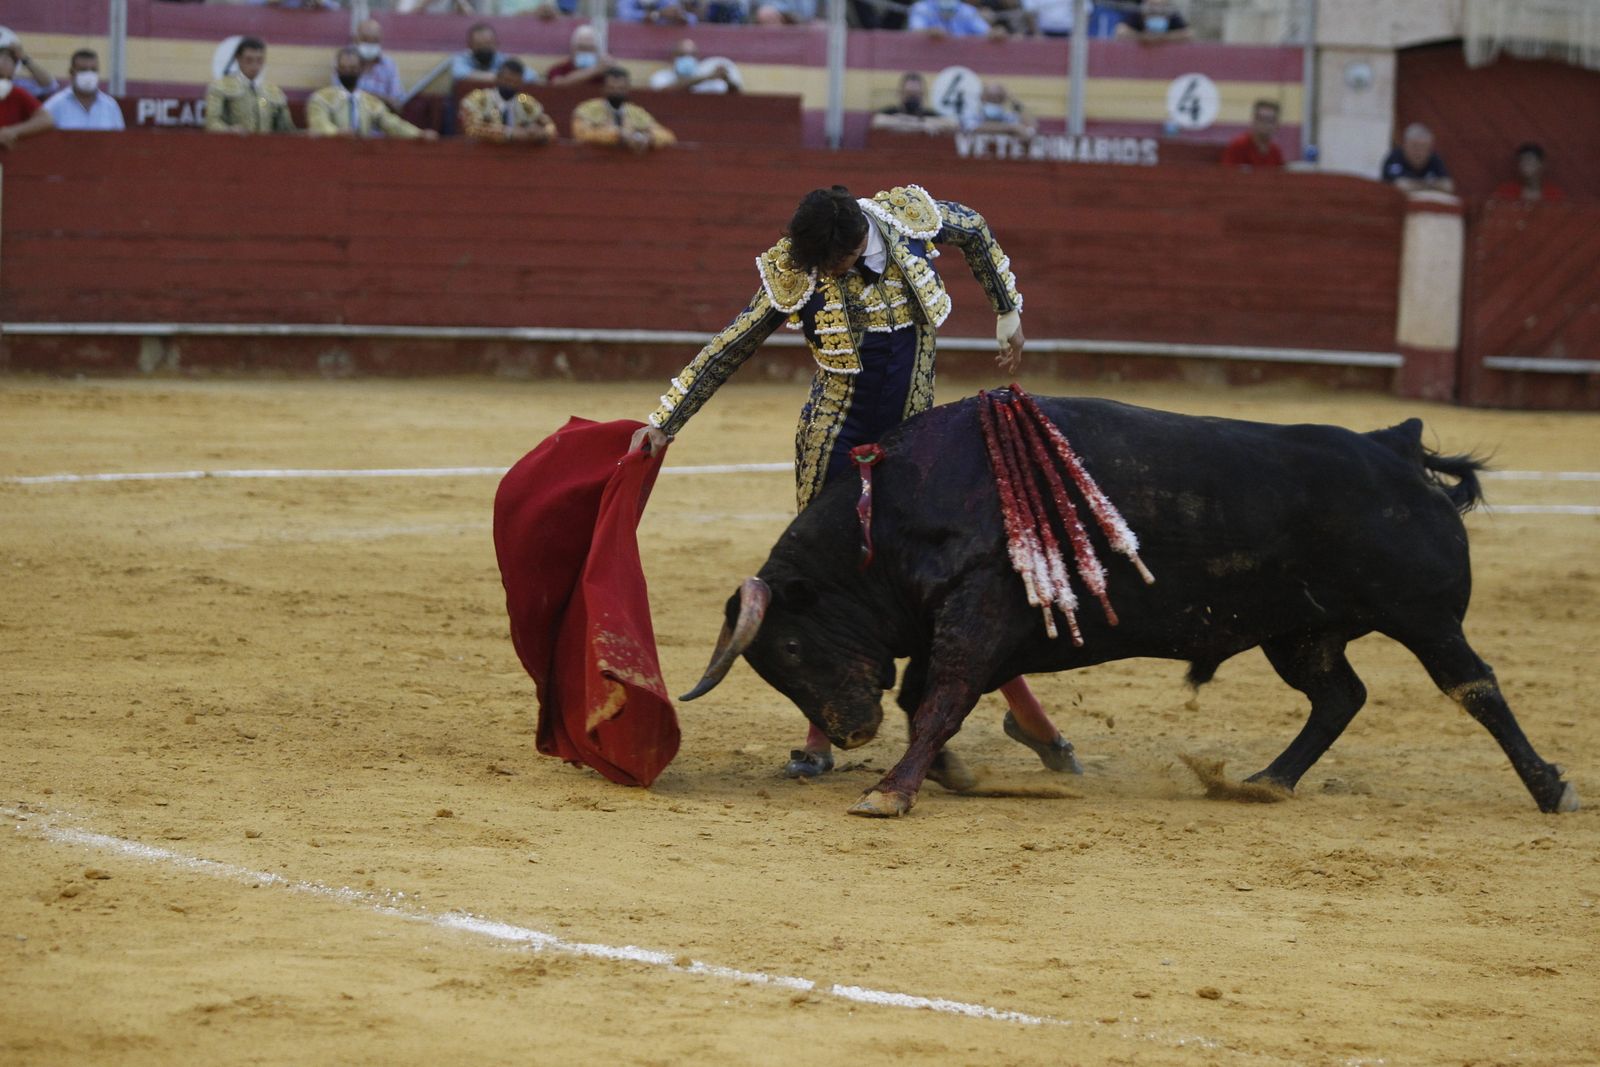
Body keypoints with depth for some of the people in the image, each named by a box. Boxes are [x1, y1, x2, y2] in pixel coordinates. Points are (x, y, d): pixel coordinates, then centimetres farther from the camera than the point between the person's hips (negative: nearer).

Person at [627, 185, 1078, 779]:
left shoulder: (912, 217, -10)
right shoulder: (794, 276, -15)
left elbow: (977, 233, 12)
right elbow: (729, 350, -7)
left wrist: (1008, 312, 14)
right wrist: (665, 419, -9)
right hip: (837, 450, -2)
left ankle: (1027, 712, 16)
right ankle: (820, 740, 11)